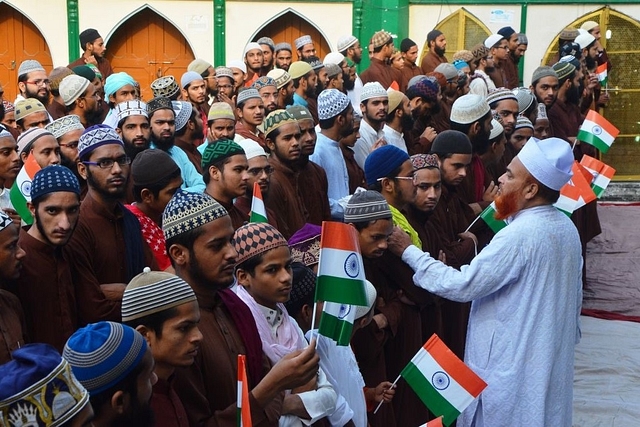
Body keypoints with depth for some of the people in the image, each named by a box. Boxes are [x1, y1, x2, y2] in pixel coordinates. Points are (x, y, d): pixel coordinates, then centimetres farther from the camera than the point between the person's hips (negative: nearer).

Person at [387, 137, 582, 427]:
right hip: (550, 358, 9)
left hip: (513, 364, -9)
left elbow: (462, 285, -24)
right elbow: (573, 296, 12)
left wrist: (408, 251, -17)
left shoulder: (520, 234, -26)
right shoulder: (566, 226, 3)